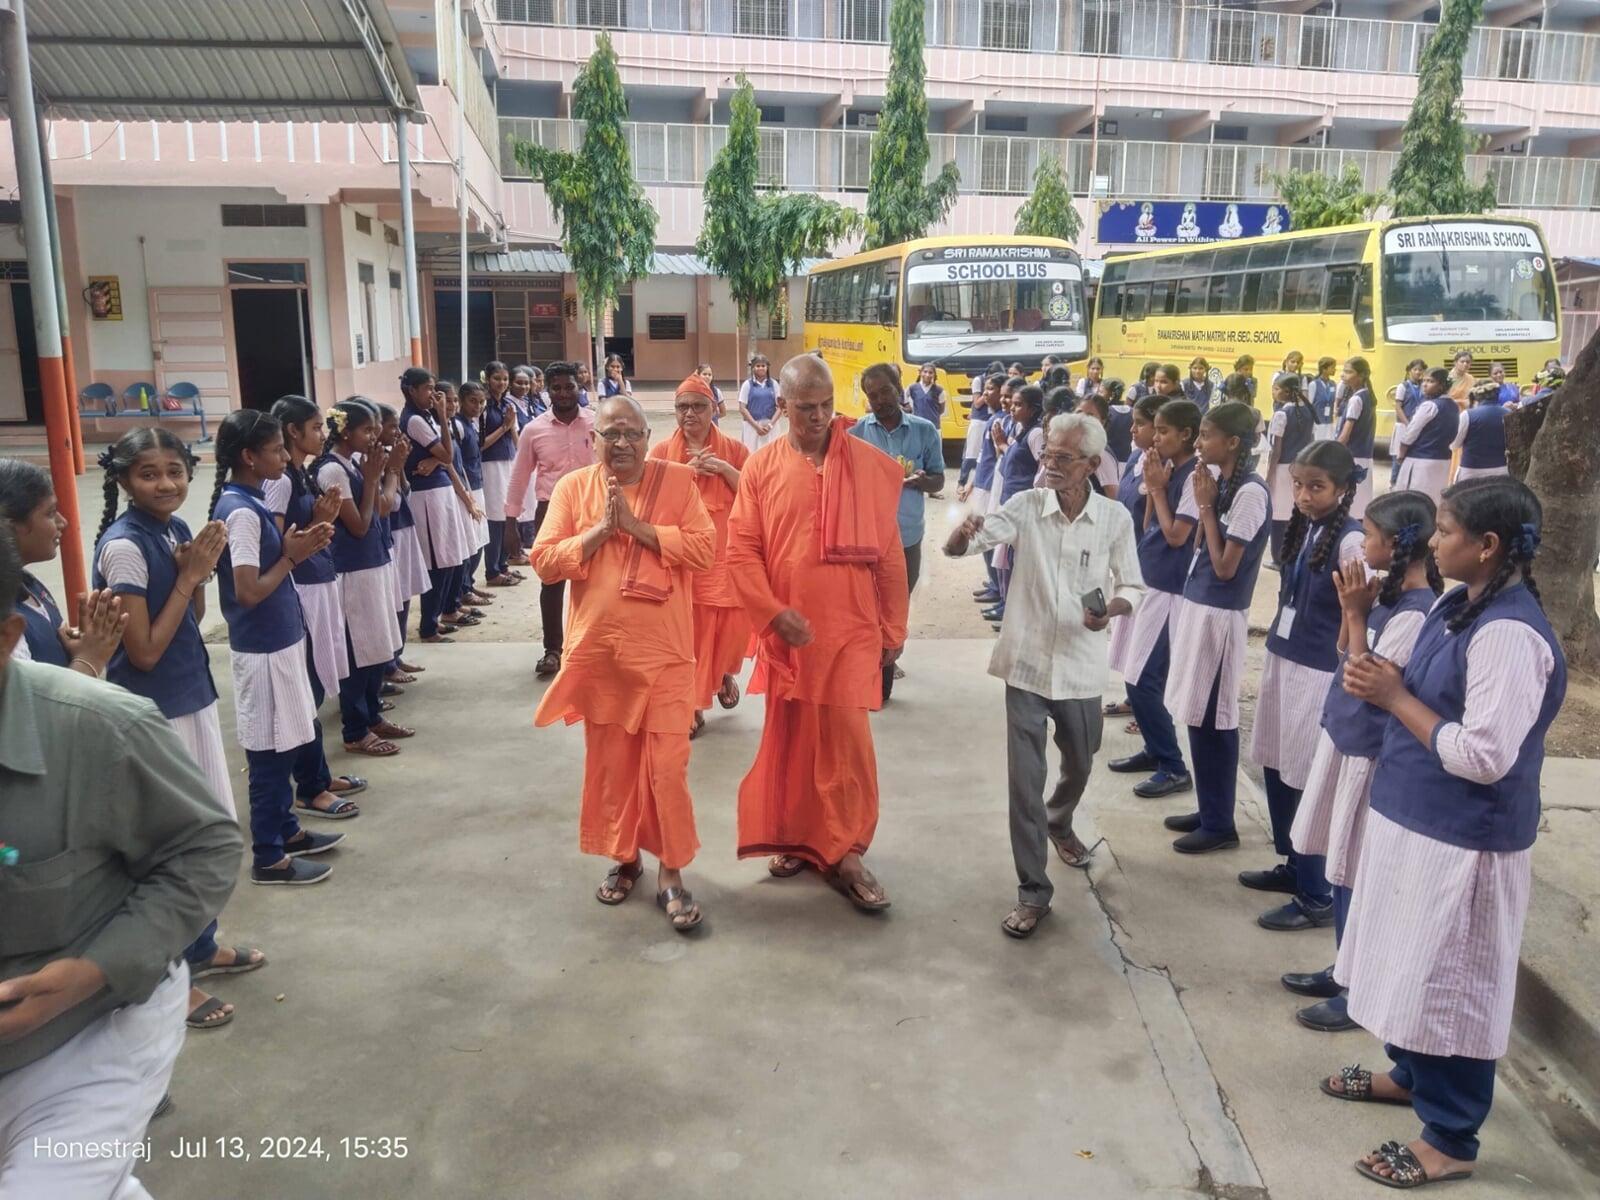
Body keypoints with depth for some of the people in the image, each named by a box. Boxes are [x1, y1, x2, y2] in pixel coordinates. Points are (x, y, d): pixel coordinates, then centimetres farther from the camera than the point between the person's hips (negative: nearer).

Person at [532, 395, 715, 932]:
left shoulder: (678, 480, -1)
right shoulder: (572, 487, 2)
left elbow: (705, 549, -10)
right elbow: (544, 561, -2)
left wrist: (638, 525, -15)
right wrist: (601, 529, -13)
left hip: (663, 650, -2)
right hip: (598, 649, 2)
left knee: (667, 764, -2)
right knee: (609, 761, 13)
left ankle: (670, 873, 12)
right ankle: (622, 857, 32)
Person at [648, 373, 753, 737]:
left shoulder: (733, 449, 4)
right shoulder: (661, 451, 2)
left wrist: (724, 469, -14)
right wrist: (687, 470, -14)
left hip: (724, 556, 1)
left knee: (731, 627, 4)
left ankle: (726, 674, 37)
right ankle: (692, 705, 13)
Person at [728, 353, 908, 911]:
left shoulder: (871, 464, -1)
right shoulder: (762, 465, 0)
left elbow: (889, 554, 2)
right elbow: (741, 550, -1)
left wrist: (893, 629, 4)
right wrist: (774, 612, -12)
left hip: (851, 631, -1)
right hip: (787, 630, 1)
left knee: (847, 740, 0)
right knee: (789, 737, 12)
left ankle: (845, 850, 13)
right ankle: (794, 838, 29)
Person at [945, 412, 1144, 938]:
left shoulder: (1115, 518, -6)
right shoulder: (1026, 506, -9)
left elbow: (1133, 588, 2)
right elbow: (957, 547, -18)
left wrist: (1111, 609, -21)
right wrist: (963, 533, -43)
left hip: (1081, 668, 2)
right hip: (1027, 663, -2)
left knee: (1079, 767, 22)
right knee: (1024, 780, -1)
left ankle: (1059, 823, 55)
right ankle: (1032, 891, 11)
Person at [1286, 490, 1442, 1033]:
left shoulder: (1416, 612, -22)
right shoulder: (1389, 595, 5)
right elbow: (1345, 657, 11)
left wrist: (1356, 611, -21)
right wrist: (1353, 607, -1)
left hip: (1368, 754, -9)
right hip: (1345, 741, 9)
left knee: (1360, 877, 3)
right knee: (1341, 868, 18)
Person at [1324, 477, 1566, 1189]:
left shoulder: (1509, 633, -25)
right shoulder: (1459, 607, 5)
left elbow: (1484, 756, -28)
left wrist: (1395, 697, -20)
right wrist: (1384, 685, -7)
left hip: (1461, 840, -9)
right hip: (1415, 818, 9)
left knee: (1450, 983, 5)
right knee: (1411, 966, 24)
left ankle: (1450, 1139, 22)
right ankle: (1410, 1073, 44)